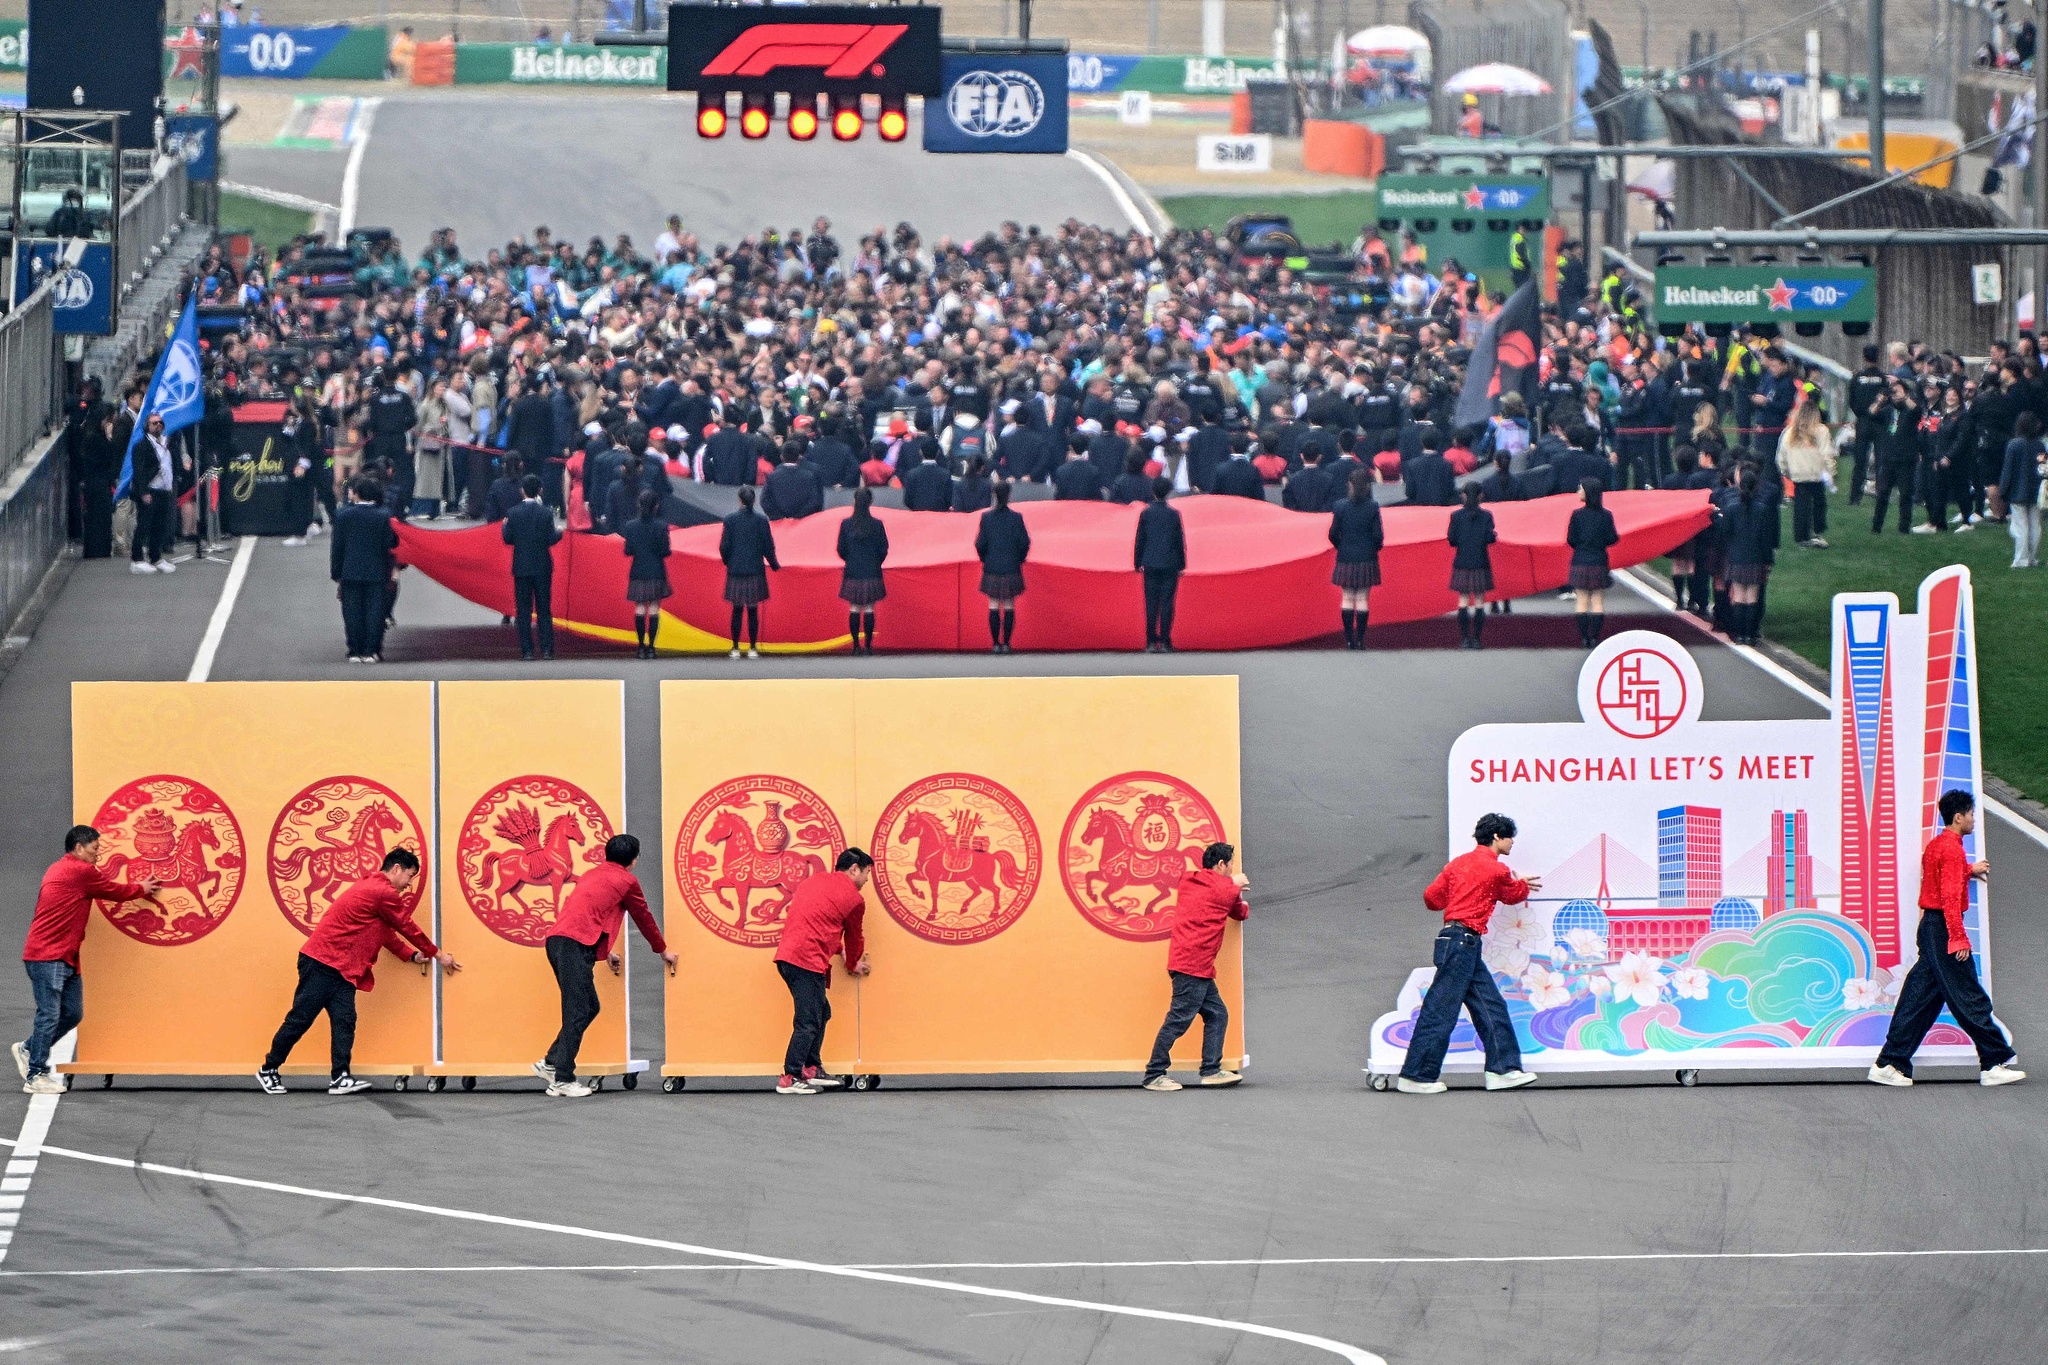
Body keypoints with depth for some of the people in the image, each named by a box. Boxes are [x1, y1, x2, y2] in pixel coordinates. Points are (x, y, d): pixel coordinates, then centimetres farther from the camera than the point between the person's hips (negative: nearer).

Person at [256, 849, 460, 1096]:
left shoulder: (374, 888, 19)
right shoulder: (384, 893, -12)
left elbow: (386, 932, 25)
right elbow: (407, 927, -4)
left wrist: (412, 956, 17)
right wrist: (437, 955, 8)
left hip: (341, 971, 10)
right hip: (321, 963, -10)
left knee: (344, 1020, -2)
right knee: (301, 1018, -4)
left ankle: (339, 1078, -8)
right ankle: (268, 1071, 5)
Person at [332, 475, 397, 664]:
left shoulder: (344, 515, -6)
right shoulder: (383, 516, -4)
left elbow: (337, 547, -3)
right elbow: (390, 543, -5)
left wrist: (337, 575, 3)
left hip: (351, 573, -1)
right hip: (376, 573, 1)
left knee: (353, 613, 5)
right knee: (374, 611, 4)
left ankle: (355, 651, 5)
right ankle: (371, 651, 1)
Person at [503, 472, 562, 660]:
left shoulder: (513, 513, -7)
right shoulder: (546, 513, -7)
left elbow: (508, 539, -5)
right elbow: (551, 539, -8)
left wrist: (504, 527, 15)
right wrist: (559, 532, 13)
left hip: (521, 568, 0)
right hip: (542, 567, 0)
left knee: (523, 611, 4)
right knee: (544, 610, 7)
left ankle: (527, 650, 1)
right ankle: (547, 649, 4)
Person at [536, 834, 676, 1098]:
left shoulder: (593, 875, 27)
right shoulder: (626, 881, 6)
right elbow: (644, 918, 17)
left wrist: (608, 950, 49)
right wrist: (663, 950, 32)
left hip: (557, 941, 8)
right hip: (575, 945, -8)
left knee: (589, 1007, 14)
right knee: (578, 1012, -8)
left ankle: (551, 1063, 13)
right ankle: (563, 1079, -12)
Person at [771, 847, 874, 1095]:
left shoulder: (814, 882, 22)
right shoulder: (852, 898, 0)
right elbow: (854, 937, 13)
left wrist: (839, 951, 34)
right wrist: (854, 964, 32)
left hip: (787, 955, 9)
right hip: (808, 961, -9)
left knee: (820, 1013, 18)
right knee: (809, 1021, -7)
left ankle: (811, 1069, 22)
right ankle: (790, 1080, -10)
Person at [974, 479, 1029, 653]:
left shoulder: (986, 517, -5)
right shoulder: (1016, 518, -7)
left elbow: (980, 543, -4)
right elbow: (1025, 542, -4)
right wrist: (1019, 559, 13)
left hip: (992, 568, 0)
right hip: (1011, 569, 0)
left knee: (994, 607, 5)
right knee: (1009, 607, 5)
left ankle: (995, 643, 2)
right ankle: (1006, 643, 3)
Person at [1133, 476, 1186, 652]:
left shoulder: (1146, 514, 0)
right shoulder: (1173, 514, -3)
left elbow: (1140, 540, 4)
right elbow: (1180, 541, 2)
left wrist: (1137, 563, 12)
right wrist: (1182, 565, 10)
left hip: (1150, 565, 1)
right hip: (1170, 565, -1)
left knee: (1151, 604, 3)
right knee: (1167, 603, 1)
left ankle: (1151, 642, -1)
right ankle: (1164, 642, -3)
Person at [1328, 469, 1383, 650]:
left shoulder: (1340, 506, -6)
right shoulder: (1372, 507, -8)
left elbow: (1333, 533, -3)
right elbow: (1378, 535, -8)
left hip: (1346, 559, 1)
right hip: (1367, 559, -1)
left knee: (1348, 599, 8)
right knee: (1363, 599, 4)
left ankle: (1349, 639, 6)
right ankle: (1360, 639, 1)